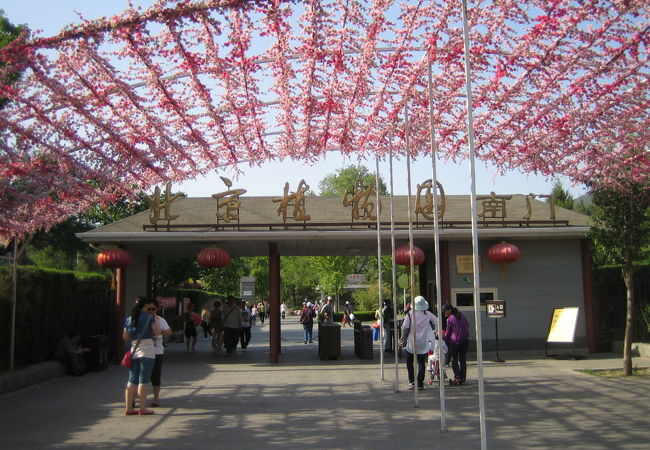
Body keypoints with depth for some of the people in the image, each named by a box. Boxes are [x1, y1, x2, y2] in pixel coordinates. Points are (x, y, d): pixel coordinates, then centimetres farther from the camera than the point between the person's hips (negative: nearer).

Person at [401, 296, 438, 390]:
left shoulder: (410, 314, -10)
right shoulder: (428, 314, -3)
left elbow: (405, 327, -12)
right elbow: (437, 322, 1)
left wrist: (403, 336, 6)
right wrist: (435, 332, 16)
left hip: (412, 343, -2)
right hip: (423, 343, 2)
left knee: (409, 362, 14)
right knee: (421, 363, 7)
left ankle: (412, 382, 6)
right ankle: (420, 384, 4)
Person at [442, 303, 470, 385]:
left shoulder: (450, 319, -5)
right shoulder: (463, 317, 13)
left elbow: (448, 332, -1)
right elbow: (467, 326, 19)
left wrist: (446, 343, 9)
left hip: (455, 341, -5)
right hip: (465, 341, 6)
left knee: (454, 360, 4)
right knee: (463, 360, 8)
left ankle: (457, 377, -7)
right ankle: (463, 379, 7)